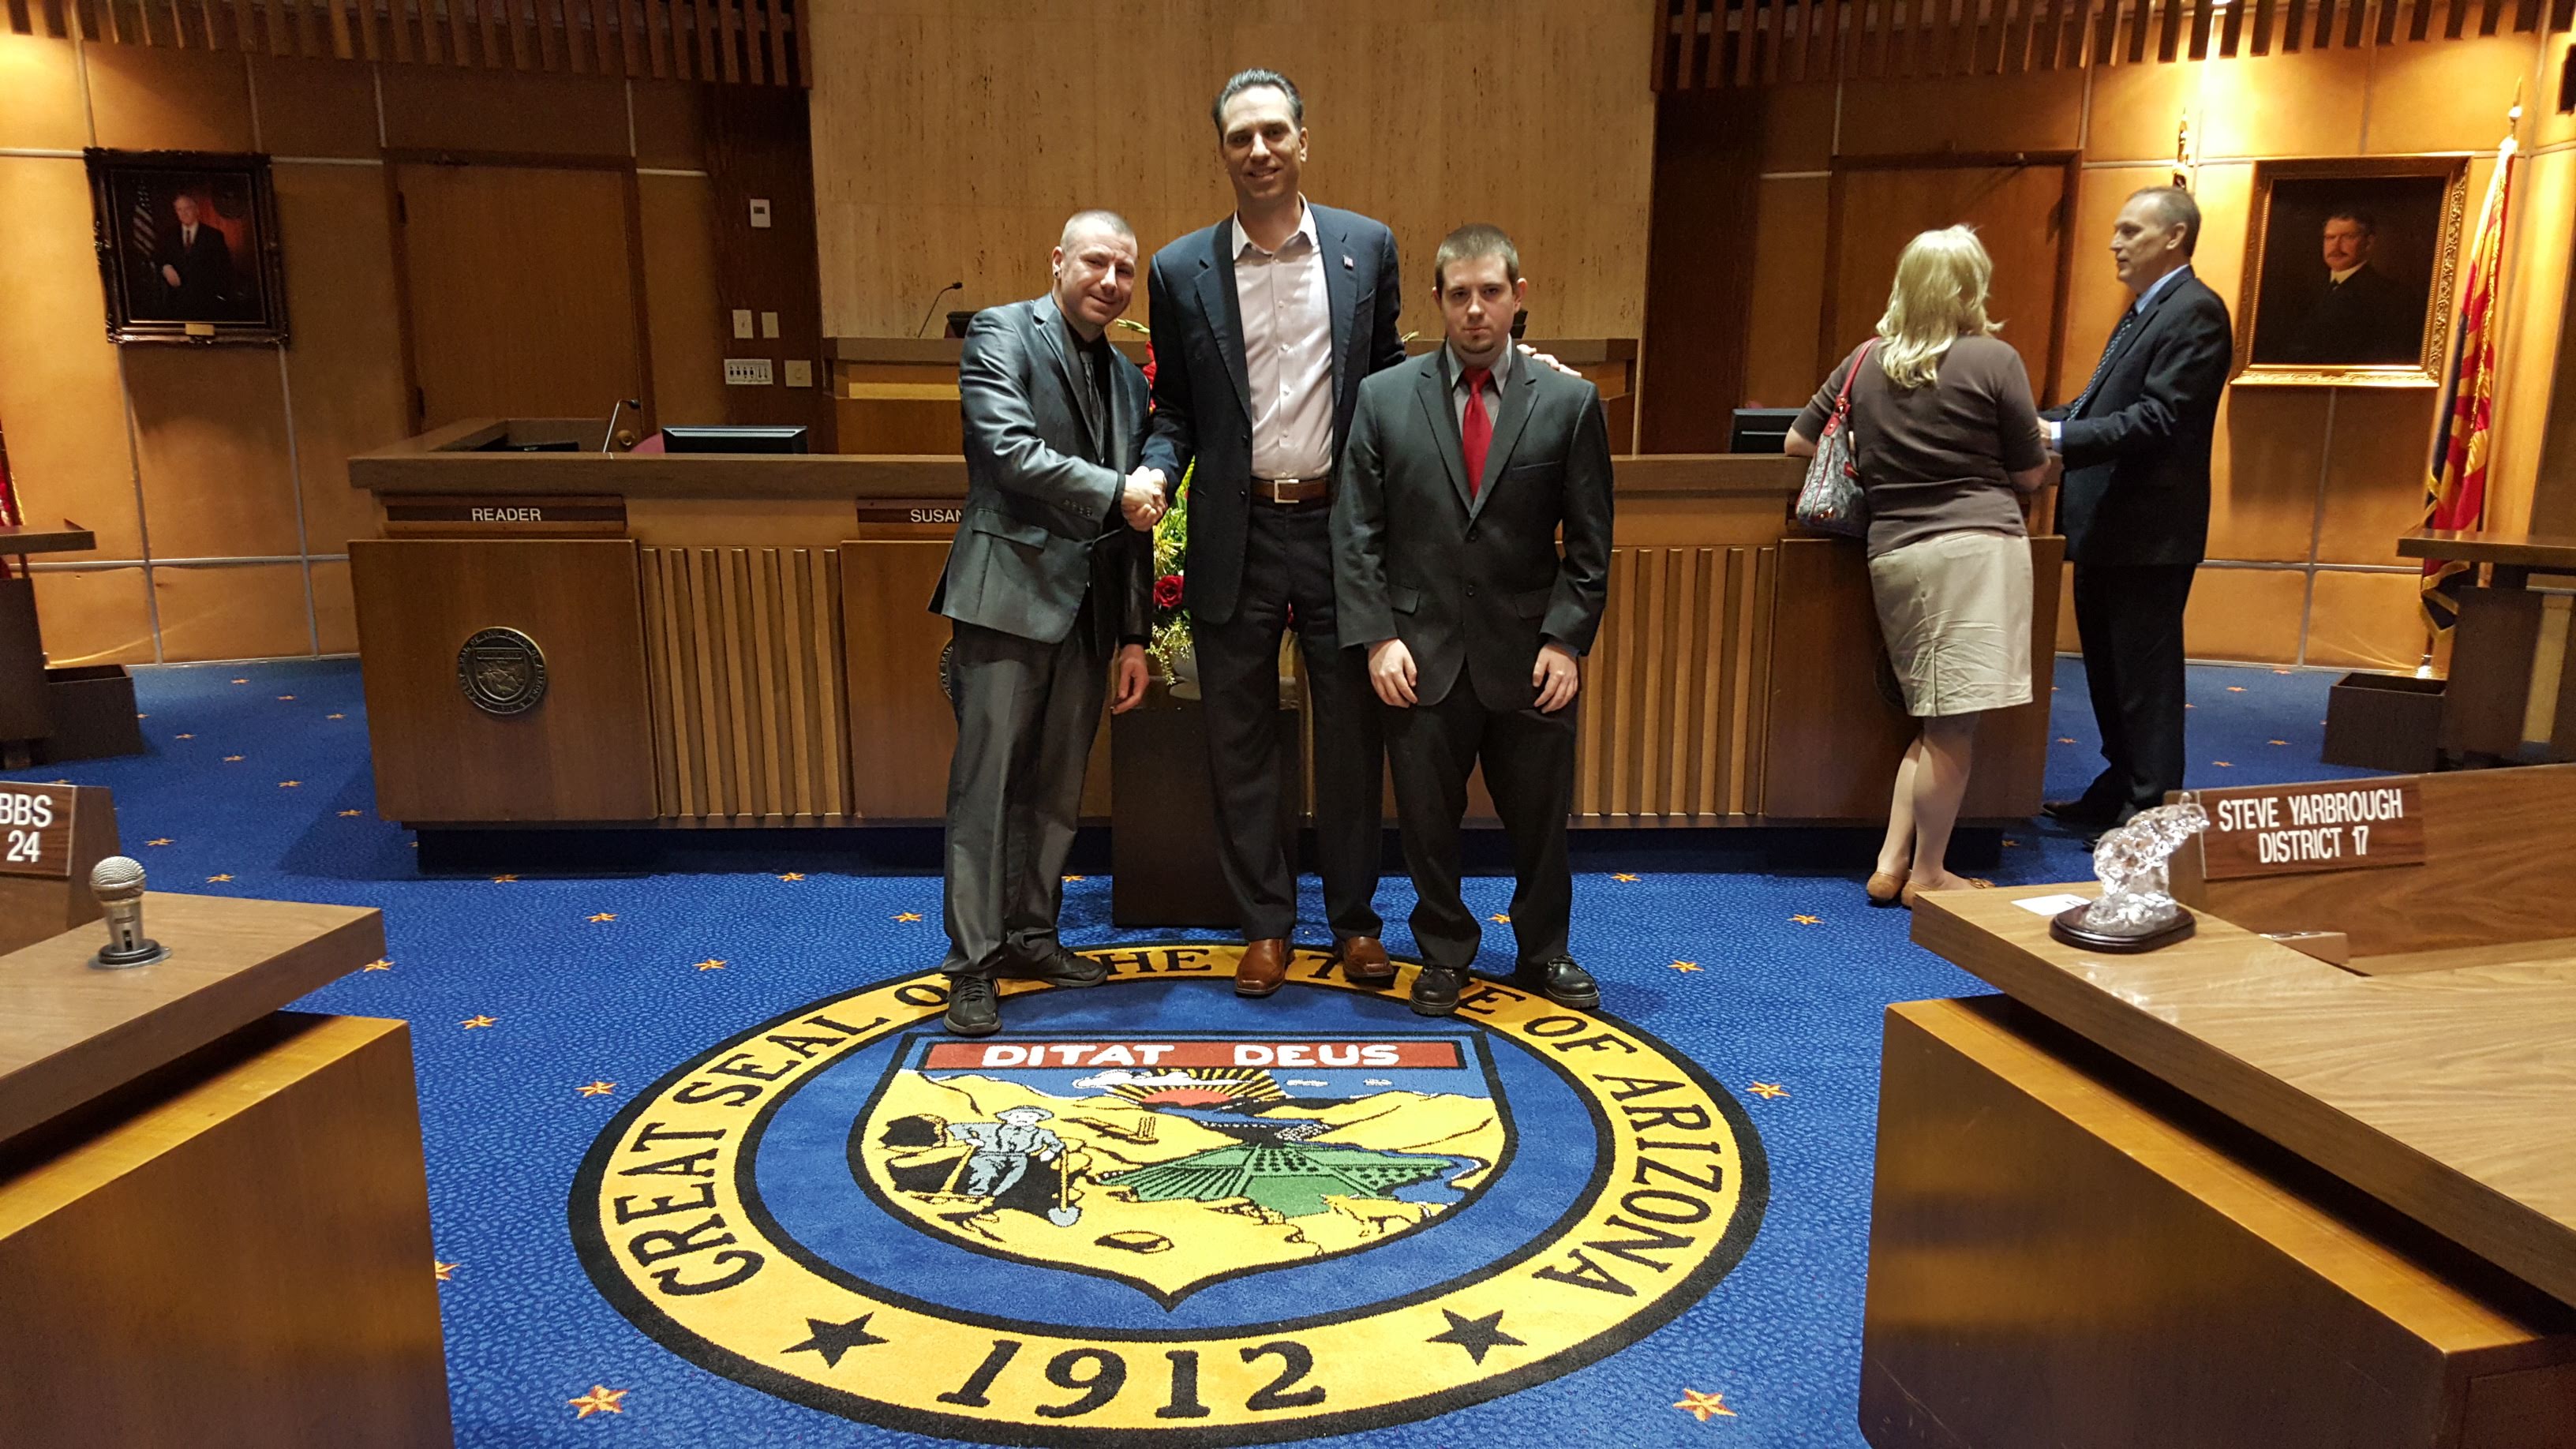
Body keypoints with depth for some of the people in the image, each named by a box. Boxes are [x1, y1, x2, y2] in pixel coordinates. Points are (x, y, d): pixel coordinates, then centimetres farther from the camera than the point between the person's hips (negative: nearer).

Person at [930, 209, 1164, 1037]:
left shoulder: (1127, 377, 18)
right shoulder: (1002, 334, -2)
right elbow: (1012, 451, -17)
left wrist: (1134, 635, 15)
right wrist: (1114, 492, -14)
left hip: (1089, 608, 7)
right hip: (1009, 595, -6)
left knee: (1057, 787, 12)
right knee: (986, 783, -3)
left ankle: (1030, 934, 25)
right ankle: (973, 963, 5)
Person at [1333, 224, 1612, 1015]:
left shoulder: (1570, 402, 2)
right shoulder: (1382, 398, 2)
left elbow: (1589, 542, 3)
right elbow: (1357, 533, 1)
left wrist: (1566, 639, -7)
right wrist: (1378, 637, -8)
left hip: (1528, 653, 0)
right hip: (1422, 653, 0)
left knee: (1541, 816, 11)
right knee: (1428, 817, 9)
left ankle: (1544, 953, 33)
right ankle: (1445, 955, 29)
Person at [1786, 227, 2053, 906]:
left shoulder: (1866, 361, 9)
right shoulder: (1995, 360, -3)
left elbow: (1798, 443, 18)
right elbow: (2030, 475, 2)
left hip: (1895, 550, 6)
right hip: (1979, 544, -6)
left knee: (1938, 722, 16)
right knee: (1954, 724, 0)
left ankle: (1893, 860, 13)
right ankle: (1927, 874, 7)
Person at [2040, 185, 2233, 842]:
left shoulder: (2195, 311, -13)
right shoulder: (2143, 312, 18)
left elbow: (2160, 418, -22)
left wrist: (2059, 437, -25)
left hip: (2148, 530, -10)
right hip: (2106, 524, 10)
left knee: (2144, 675, -1)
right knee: (2109, 668, 17)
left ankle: (2150, 806, 8)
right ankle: (2119, 788, 29)